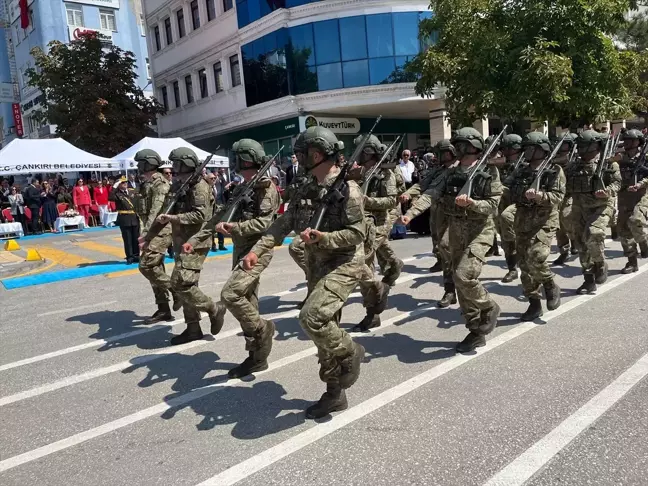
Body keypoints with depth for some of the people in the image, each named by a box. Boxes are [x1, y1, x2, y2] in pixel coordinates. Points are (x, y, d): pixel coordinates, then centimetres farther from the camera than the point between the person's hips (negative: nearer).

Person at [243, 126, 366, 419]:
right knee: (324, 328, 11)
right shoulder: (306, 191, 10)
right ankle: (334, 394, 24)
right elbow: (283, 224, 8)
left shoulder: (347, 189, -13)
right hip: (317, 267, 8)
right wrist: (258, 250, -3)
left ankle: (350, 353, 3)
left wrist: (323, 238, -27)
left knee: (312, 317, -25)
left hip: (343, 265, -8)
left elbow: (357, 233, -15)